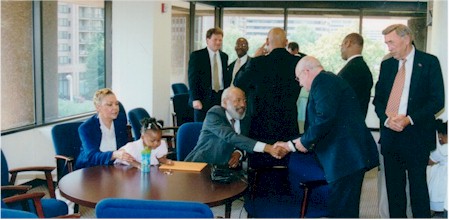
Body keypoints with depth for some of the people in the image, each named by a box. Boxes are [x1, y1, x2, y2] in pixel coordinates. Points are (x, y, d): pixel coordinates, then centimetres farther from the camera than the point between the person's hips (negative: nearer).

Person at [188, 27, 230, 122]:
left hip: (221, 98, 4)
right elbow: (192, 79, -7)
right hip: (203, 98, -4)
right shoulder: (196, 55, -3)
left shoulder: (224, 56, 13)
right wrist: (195, 99, -15)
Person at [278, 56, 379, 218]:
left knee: (341, 211, -6)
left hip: (347, 156, -10)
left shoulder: (323, 81, -7)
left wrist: (304, 141, -8)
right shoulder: (328, 81, 23)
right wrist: (291, 145, 25)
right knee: (346, 208, 15)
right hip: (348, 156, 10)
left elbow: (325, 117, -22)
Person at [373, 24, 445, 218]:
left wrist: (409, 120, -17)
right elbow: (378, 98, 11)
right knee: (393, 186, 11)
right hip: (390, 134, 4)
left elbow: (437, 100, -7)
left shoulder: (429, 62, -3)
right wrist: (387, 119, -9)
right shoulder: (386, 65, 10)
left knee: (418, 186, 3)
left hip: (416, 135, -4)